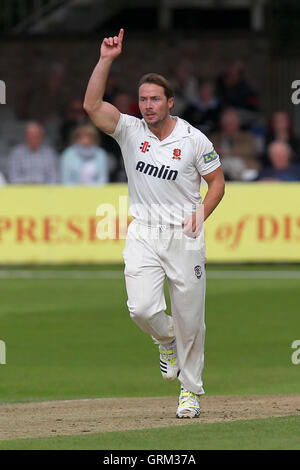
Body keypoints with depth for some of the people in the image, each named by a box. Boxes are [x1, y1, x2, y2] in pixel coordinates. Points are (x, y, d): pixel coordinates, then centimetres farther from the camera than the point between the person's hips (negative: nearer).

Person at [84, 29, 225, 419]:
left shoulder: (194, 140, -4)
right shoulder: (131, 131, 0)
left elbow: (217, 182, 5)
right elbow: (92, 105, -13)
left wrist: (201, 214, -11)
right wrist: (106, 60, -19)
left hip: (184, 237, -1)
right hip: (143, 236, 1)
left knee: (189, 320, 2)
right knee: (142, 309, -16)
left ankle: (191, 391, 17)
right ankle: (166, 340, 19)